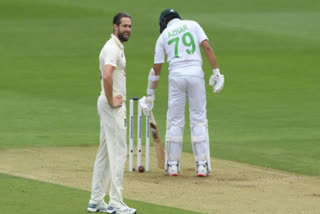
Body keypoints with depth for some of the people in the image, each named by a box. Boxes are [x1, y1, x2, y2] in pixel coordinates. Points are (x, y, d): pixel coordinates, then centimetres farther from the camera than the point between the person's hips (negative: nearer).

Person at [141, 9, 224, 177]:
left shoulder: (163, 36, 13)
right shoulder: (192, 25, 12)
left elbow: (156, 68, 13)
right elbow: (207, 48, -2)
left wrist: (150, 95, 20)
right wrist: (216, 73, -2)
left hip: (176, 76, 0)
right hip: (196, 74, 0)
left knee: (175, 121, 8)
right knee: (198, 119, 4)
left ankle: (173, 165, 8)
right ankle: (202, 165, -1)